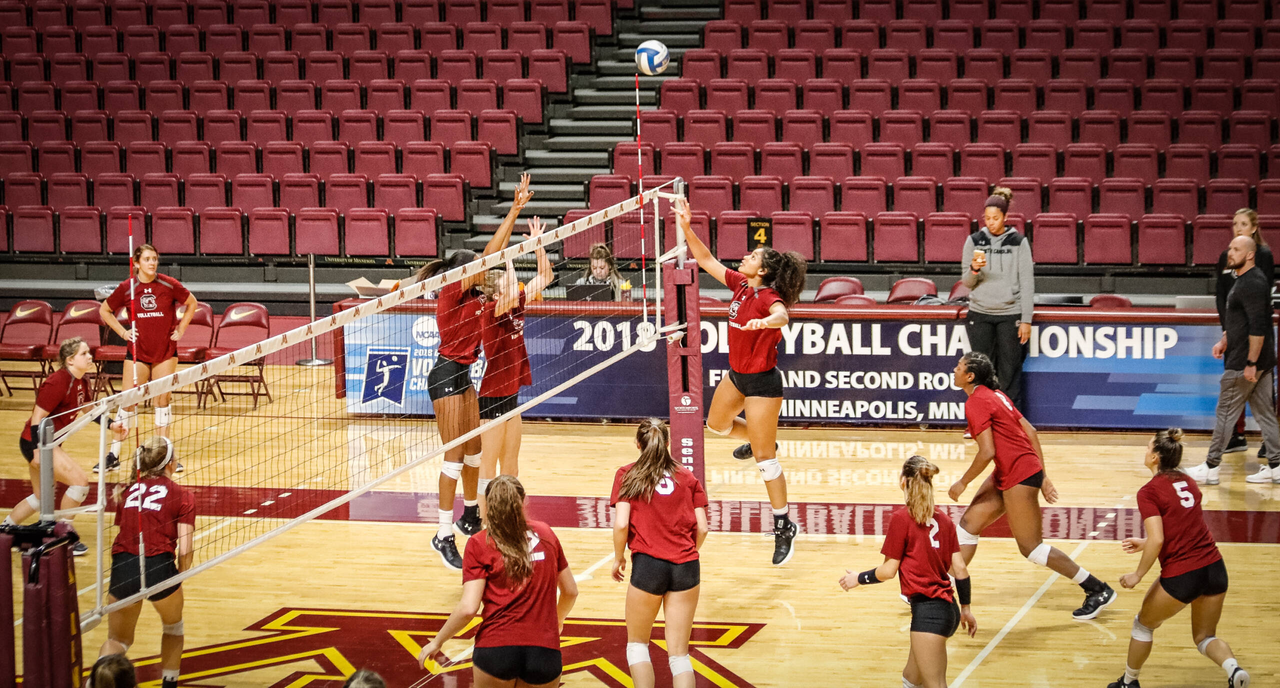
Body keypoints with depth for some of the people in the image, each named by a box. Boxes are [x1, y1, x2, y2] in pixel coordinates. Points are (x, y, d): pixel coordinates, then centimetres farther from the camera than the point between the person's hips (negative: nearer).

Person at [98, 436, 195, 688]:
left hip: (122, 570, 3)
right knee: (173, 628, 29)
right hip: (159, 567, -3)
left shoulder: (128, 491, 16)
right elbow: (185, 549, -3)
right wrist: (180, 576, 14)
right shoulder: (182, 495, 5)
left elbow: (123, 535, 12)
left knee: (118, 639, 19)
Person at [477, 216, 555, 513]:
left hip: (510, 394, 8)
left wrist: (538, 245, -4)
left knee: (510, 466, 15)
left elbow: (545, 277, 9)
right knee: (489, 467, -2)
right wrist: (509, 258, -27)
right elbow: (511, 294, -39)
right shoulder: (492, 311, -17)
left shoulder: (516, 307, 3)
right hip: (492, 396, -8)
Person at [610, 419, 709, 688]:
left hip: (648, 564, -2)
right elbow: (702, 528, 5)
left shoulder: (627, 475, 3)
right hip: (687, 566, 2)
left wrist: (618, 558, 8)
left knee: (637, 643, 18)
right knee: (679, 653, 6)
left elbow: (621, 524, -8)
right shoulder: (687, 477, 10)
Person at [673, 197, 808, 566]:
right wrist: (687, 228, -4)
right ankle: (758, 440, 58)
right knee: (716, 423, 31)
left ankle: (783, 526, 4)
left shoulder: (767, 296, -24)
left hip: (762, 382, -9)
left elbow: (782, 316, -48)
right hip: (737, 374, 9)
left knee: (765, 458, -5)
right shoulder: (740, 285, -2)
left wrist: (764, 321, -68)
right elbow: (706, 259, 6)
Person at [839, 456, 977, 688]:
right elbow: (960, 569, 10)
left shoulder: (901, 518, -9)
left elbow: (888, 571, -8)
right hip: (948, 608, 8)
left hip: (927, 609, -8)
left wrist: (858, 579, 9)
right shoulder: (942, 518, 10)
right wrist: (965, 608, 20)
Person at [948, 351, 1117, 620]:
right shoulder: (995, 395, 15)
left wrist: (962, 483, -8)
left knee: (1030, 547, -3)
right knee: (968, 524, 10)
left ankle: (1098, 591, 3)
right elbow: (1030, 431, 15)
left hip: (1019, 474, -10)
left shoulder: (976, 402, -14)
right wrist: (1042, 476, 16)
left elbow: (987, 452, -20)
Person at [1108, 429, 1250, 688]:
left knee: (1143, 624, 22)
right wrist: (1146, 543, 25)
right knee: (1204, 636, 20)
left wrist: (1138, 575, -6)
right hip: (1215, 569, 6)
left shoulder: (1149, 491, -9)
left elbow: (1157, 541, -18)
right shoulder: (1188, 482, 12)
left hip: (1181, 576, -6)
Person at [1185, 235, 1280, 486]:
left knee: (1226, 413, -2)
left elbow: (1258, 327, -24)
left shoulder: (1253, 284, -19)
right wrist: (1225, 340, 19)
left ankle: (1211, 468, 5)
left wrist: (1251, 363, -24)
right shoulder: (1243, 280, 13)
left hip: (1244, 363, -10)